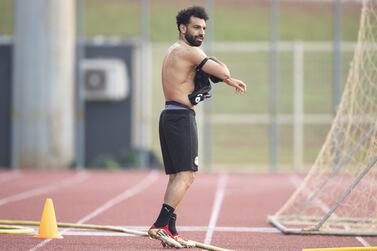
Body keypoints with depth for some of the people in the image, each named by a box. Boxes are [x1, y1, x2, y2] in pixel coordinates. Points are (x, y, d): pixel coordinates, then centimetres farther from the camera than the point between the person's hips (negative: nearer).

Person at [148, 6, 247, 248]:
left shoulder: (174, 51, 21)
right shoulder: (190, 52, -9)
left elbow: (217, 73, 18)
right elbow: (223, 71, -12)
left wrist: (229, 80, 0)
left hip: (169, 116, 10)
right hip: (182, 117, -10)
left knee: (177, 176, 10)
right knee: (186, 175, -13)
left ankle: (170, 231, 8)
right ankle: (160, 225, -21)